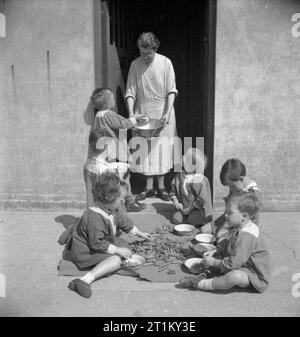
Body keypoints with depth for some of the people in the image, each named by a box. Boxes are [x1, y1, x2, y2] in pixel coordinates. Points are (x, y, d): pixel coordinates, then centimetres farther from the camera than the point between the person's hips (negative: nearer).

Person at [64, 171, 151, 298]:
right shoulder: (95, 216, -34)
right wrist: (117, 250, -23)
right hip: (86, 251, -11)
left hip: (102, 242, 11)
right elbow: (96, 244, -30)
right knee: (116, 260, -27)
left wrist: (140, 233, 23)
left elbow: (125, 222, 15)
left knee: (125, 246, 7)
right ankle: (84, 280, -38)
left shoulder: (115, 208, -4)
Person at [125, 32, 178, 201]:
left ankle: (161, 186, 14)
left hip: (162, 111, -1)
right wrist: (131, 113, -15)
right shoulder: (135, 65, -2)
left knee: (162, 148, 3)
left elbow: (171, 90, -6)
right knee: (145, 149, 2)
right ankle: (149, 187, 12)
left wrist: (168, 112, -17)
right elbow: (130, 92, -3)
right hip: (142, 112, 1)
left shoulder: (165, 63, -5)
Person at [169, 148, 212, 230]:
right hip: (183, 207, 5)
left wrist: (189, 209, -17)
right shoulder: (179, 176, 1)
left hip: (198, 209, -5)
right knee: (175, 218, -12)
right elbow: (173, 190, 12)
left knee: (192, 221, -22)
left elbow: (201, 199, -20)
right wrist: (176, 202, -3)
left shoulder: (199, 181, -20)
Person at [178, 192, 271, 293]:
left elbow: (234, 263, -30)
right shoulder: (239, 229, 4)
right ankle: (204, 275, -5)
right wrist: (214, 254, 1)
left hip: (255, 275, -11)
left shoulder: (246, 236, -29)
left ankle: (199, 284, -28)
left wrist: (213, 262, -18)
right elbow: (228, 248, 16)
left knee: (235, 276, -40)